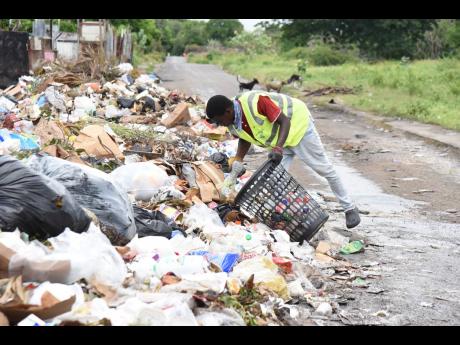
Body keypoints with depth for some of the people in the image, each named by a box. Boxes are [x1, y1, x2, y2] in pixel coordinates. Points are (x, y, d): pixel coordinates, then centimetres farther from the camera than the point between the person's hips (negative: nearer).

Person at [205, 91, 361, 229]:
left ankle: (350, 208, 16)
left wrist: (278, 148, -44)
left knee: (324, 169, 3)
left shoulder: (255, 102, -37)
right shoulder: (232, 123, -12)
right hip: (278, 140, 7)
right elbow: (244, 139, 7)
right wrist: (237, 160, -8)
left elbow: (285, 121, -32)